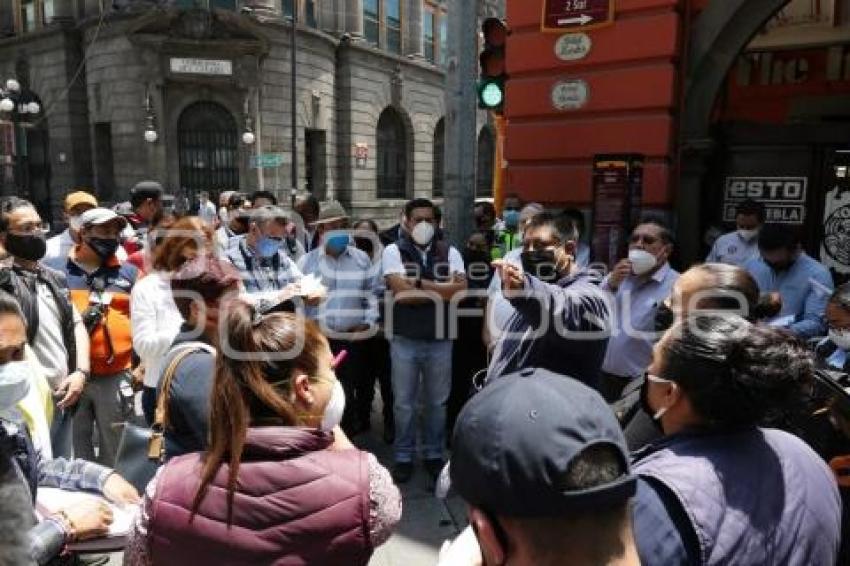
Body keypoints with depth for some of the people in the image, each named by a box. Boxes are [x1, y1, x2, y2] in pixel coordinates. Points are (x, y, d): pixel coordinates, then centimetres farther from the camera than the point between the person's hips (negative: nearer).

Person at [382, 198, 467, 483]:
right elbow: (401, 291, -17)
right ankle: (403, 456, 25)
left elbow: (461, 288, -11)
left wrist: (419, 283, -13)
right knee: (404, 402, 10)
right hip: (405, 339, -2)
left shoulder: (449, 252, 4)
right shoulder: (393, 251, -3)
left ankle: (434, 454, 30)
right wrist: (441, 290, -10)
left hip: (440, 339, 2)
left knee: (437, 401, 14)